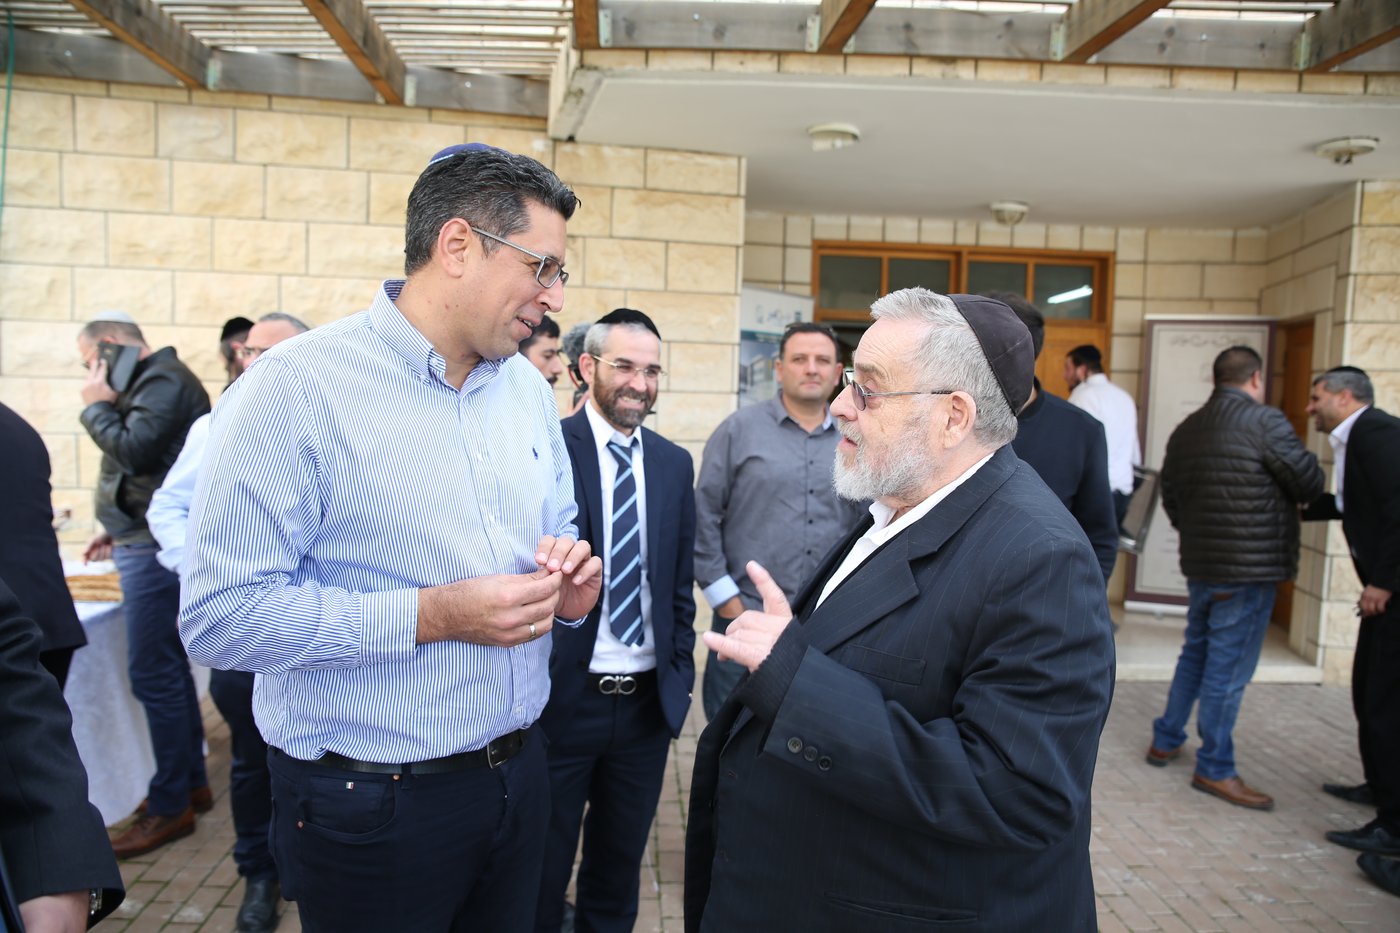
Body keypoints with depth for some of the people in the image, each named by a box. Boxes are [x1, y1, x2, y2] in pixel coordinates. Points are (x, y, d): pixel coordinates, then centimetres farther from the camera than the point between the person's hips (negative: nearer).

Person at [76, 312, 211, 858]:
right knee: (169, 669, 15)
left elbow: (133, 451, -23)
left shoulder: (164, 380, -13)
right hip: (148, 545, 11)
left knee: (153, 675, -7)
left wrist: (97, 407, -8)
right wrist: (117, 529, 19)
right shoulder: (154, 382, 18)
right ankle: (192, 782, 25)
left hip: (157, 551, -11)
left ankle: (170, 806, 1)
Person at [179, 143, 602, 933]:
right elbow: (221, 613, -19)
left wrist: (570, 588, -7)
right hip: (371, 803, -6)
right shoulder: (297, 387, -16)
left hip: (519, 772, 6)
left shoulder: (530, 387, 5)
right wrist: (431, 615, -25)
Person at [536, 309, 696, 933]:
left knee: (619, 864, 21)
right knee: (543, 866, 14)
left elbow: (680, 583, 11)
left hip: (649, 701, 4)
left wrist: (680, 675, 8)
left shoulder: (675, 464, 6)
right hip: (562, 696, -4)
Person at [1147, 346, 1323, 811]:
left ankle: (1165, 740, 30)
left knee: (1196, 654, 21)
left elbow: (1170, 499, 13)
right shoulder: (1264, 421, -15)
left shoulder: (1185, 429, 8)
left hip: (1200, 564, 8)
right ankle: (1215, 769, 12)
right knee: (1228, 669, 1)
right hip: (1249, 568, -7)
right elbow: (1310, 483, -10)